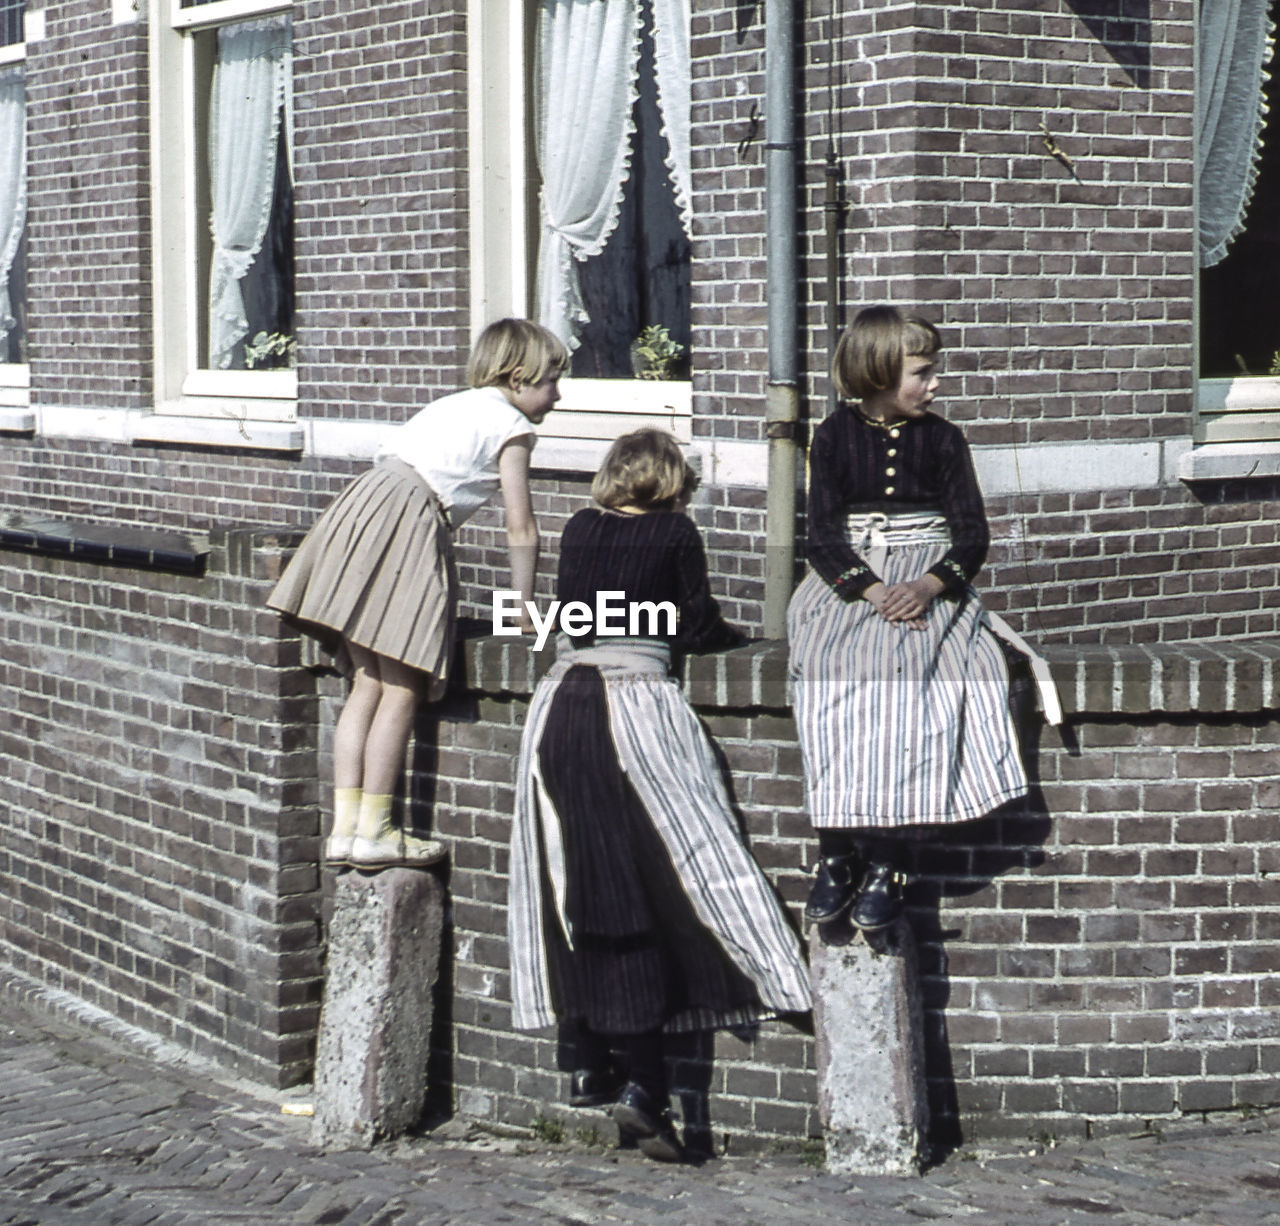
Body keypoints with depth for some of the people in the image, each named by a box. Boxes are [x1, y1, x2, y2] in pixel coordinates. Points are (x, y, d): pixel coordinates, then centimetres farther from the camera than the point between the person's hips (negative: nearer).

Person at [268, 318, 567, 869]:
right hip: (410, 519, -8)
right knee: (402, 688, -4)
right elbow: (520, 528, 3)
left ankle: (344, 824, 7)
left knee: (368, 682, 9)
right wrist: (524, 612, 11)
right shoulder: (510, 424, 6)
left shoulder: (452, 407, 30)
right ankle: (372, 829, -3)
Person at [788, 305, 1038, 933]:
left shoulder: (942, 439, 8)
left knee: (905, 669, -31)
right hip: (849, 579, 0)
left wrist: (927, 586, -17)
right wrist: (873, 591, -19)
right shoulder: (835, 436, 5)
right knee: (828, 670, -30)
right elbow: (823, 535, -1)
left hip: (928, 580, 0)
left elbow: (972, 533, 3)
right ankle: (836, 853, -26)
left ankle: (885, 862, -30)